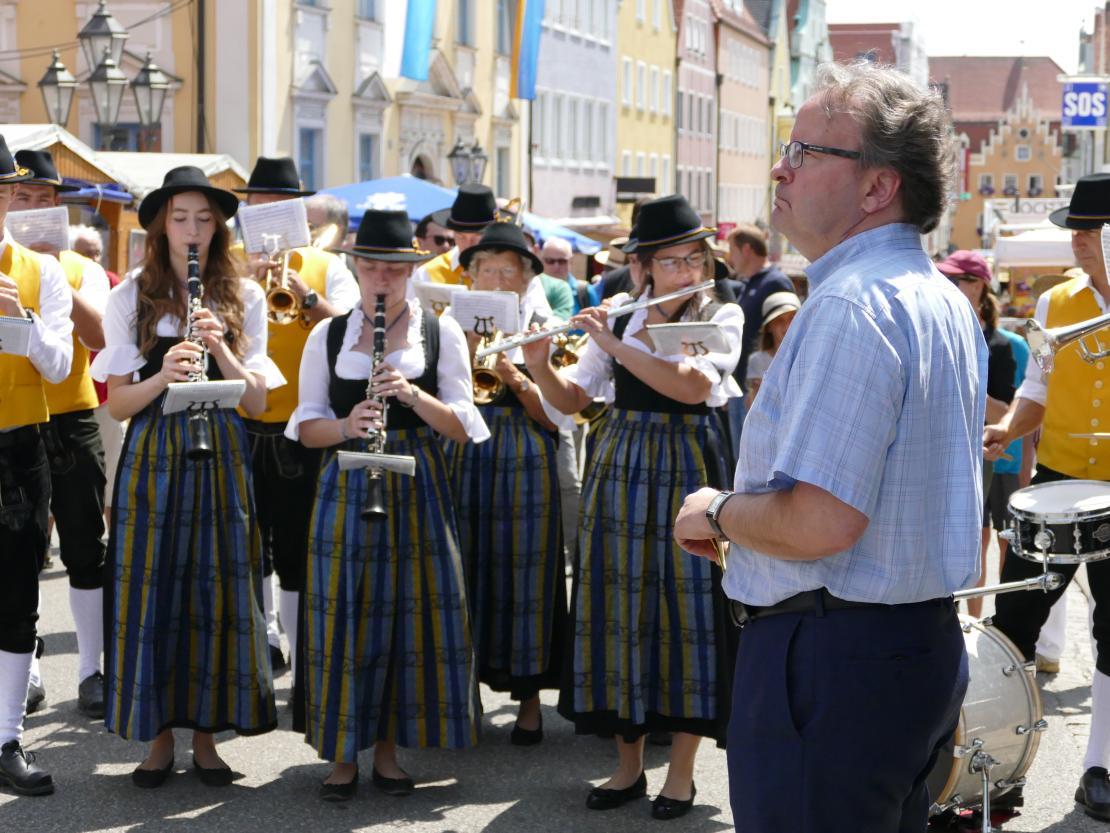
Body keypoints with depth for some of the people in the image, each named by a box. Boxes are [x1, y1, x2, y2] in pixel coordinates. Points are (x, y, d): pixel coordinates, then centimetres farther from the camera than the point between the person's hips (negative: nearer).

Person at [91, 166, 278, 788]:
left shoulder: (244, 297, 6)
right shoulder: (132, 298, 4)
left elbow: (257, 401, 2)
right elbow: (117, 403, 0)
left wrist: (220, 348, -14)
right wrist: (163, 376, -18)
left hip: (222, 459, 1)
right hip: (153, 457, 0)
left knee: (218, 589, 1)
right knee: (153, 589, -1)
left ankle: (206, 731, 13)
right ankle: (159, 732, 11)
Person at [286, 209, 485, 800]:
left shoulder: (441, 334, 4)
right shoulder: (327, 336, 7)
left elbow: (462, 428, 0)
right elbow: (307, 426, 6)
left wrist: (414, 396, -17)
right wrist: (347, 426, -15)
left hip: (417, 486, 0)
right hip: (347, 486, 0)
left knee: (411, 612, 0)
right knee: (345, 613, -1)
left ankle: (388, 745, 14)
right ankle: (343, 750, 11)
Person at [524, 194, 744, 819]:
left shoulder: (723, 316, -3)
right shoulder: (618, 314, 6)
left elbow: (693, 385, -21)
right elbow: (573, 399, 7)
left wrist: (614, 344, -21)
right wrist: (538, 364, -12)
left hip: (691, 467, -3)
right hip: (621, 466, 3)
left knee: (687, 604, -2)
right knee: (621, 603, 5)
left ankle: (682, 772, 8)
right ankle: (629, 764, 17)